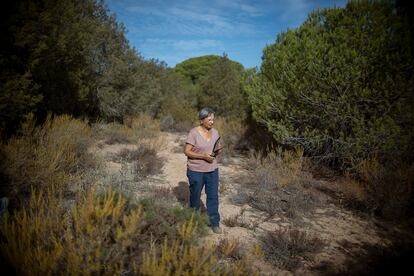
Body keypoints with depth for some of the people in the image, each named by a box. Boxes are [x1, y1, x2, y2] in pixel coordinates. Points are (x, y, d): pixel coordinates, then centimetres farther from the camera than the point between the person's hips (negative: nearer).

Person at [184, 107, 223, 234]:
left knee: (213, 196, 5)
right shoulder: (194, 133, -15)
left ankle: (215, 223, 18)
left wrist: (218, 150, -12)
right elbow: (187, 151, -15)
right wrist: (203, 156, -25)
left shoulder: (215, 132, 2)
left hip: (212, 170, 4)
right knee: (195, 196, 13)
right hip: (196, 171, -4)